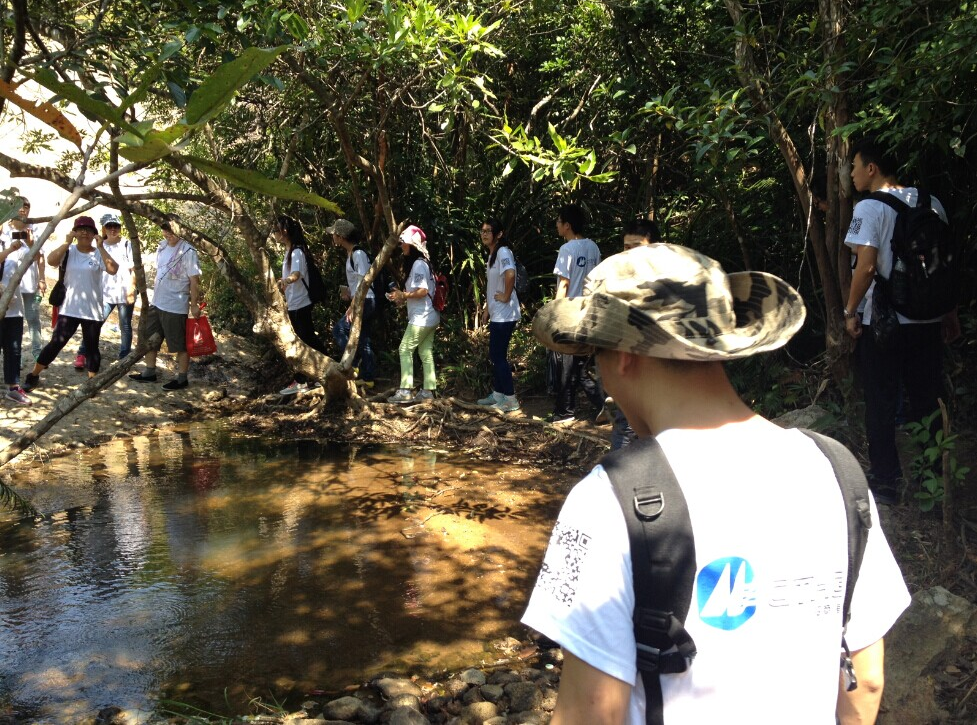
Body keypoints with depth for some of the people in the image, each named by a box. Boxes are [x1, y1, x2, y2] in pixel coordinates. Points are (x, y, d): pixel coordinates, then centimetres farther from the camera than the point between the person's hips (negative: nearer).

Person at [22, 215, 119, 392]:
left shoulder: (99, 254, -1)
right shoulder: (68, 251, 2)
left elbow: (113, 269, -18)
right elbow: (51, 260, -16)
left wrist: (101, 247, -19)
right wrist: (67, 242, -18)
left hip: (92, 310, 0)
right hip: (69, 308, 0)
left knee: (92, 347, 8)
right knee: (56, 343, 1)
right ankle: (33, 376, 15)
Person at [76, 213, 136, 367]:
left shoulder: (127, 245, 1)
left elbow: (134, 269, -2)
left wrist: (131, 290, -10)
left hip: (125, 294, -2)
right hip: (105, 293, 2)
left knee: (125, 327, 6)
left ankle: (124, 358, 13)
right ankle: (82, 354, 1)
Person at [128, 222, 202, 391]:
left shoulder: (188, 251, -17)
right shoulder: (163, 246, 7)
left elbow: (194, 280, -16)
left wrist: (194, 304, -16)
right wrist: (156, 294, 20)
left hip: (176, 306, -9)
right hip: (157, 302, 9)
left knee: (180, 344, 2)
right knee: (148, 337, 17)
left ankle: (181, 379, 13)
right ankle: (149, 373, 30)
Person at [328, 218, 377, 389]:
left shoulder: (358, 254, -15)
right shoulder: (350, 254, 15)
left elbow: (364, 281, -21)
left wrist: (354, 306, -25)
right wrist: (348, 291, 8)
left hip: (364, 302, -10)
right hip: (363, 302, 10)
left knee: (339, 329, -11)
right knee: (363, 340, 11)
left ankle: (351, 365, -5)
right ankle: (368, 377, 16)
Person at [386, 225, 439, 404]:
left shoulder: (418, 264, -15)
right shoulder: (421, 263, 16)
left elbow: (423, 291, -23)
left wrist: (402, 295, -13)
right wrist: (403, 299, 9)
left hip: (421, 318, -10)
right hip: (428, 317, 10)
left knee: (405, 349, -6)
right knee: (425, 352, 9)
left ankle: (405, 391, -6)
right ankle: (427, 390, 10)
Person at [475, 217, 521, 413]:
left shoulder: (503, 252, -15)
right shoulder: (492, 255, 15)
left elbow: (510, 274, -33)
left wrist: (506, 296, -22)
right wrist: (487, 309, 20)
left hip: (505, 315, -10)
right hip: (496, 314, 10)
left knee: (499, 356, -6)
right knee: (495, 355, 15)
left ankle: (510, 399, 0)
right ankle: (498, 394, 25)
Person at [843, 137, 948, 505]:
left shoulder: (869, 207, -11)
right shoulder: (931, 203, 6)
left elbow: (866, 266, -19)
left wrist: (850, 311, -8)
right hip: (927, 319, 5)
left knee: (881, 404, 5)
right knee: (928, 399, 14)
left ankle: (886, 481, 10)